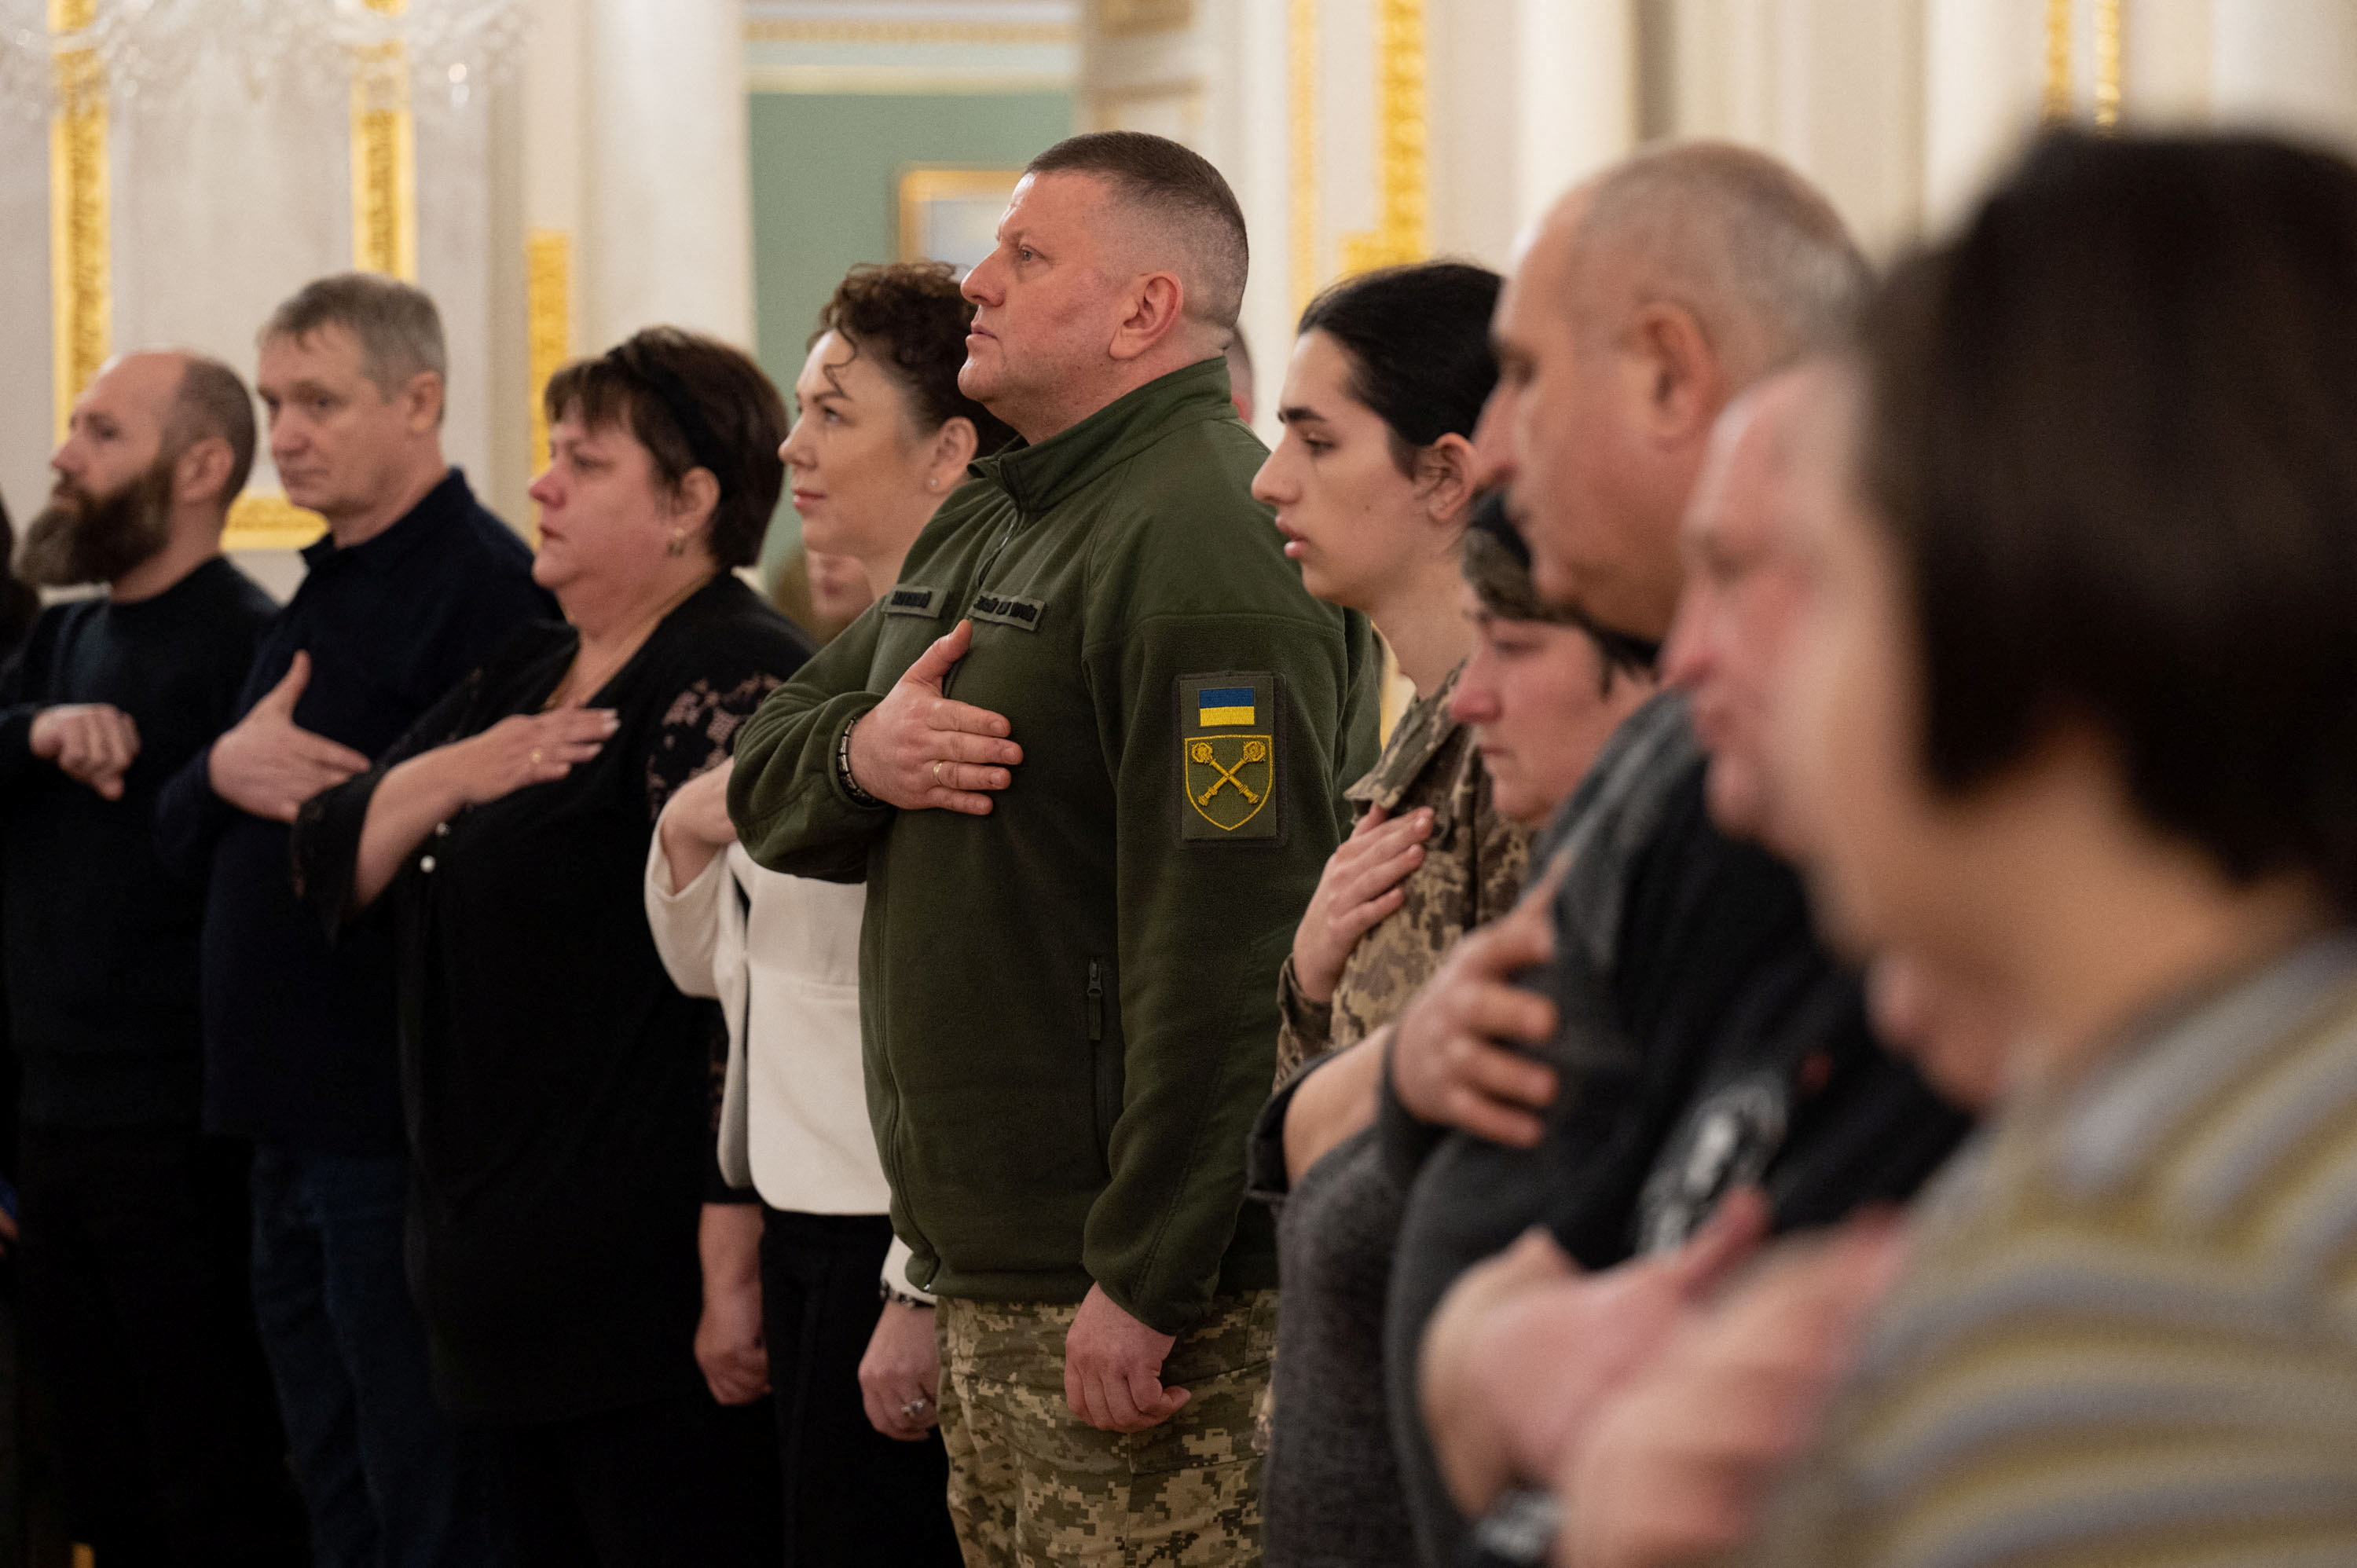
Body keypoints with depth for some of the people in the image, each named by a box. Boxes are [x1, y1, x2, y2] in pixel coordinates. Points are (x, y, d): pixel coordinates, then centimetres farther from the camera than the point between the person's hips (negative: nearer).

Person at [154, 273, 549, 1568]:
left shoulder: (482, 586, -13)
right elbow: (180, 841, 16)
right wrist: (224, 771, -3)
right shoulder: (316, 600, 18)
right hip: (293, 1122, 9)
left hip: (404, 1124, -9)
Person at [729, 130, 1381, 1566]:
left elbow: (1227, 945, -23)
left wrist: (1142, 1284, -25)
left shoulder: (1208, 541, -15)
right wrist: (859, 754, -5)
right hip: (981, 1261, 10)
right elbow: (763, 784, 20)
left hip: (1142, 1283, -10)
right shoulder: (983, 524, 18)